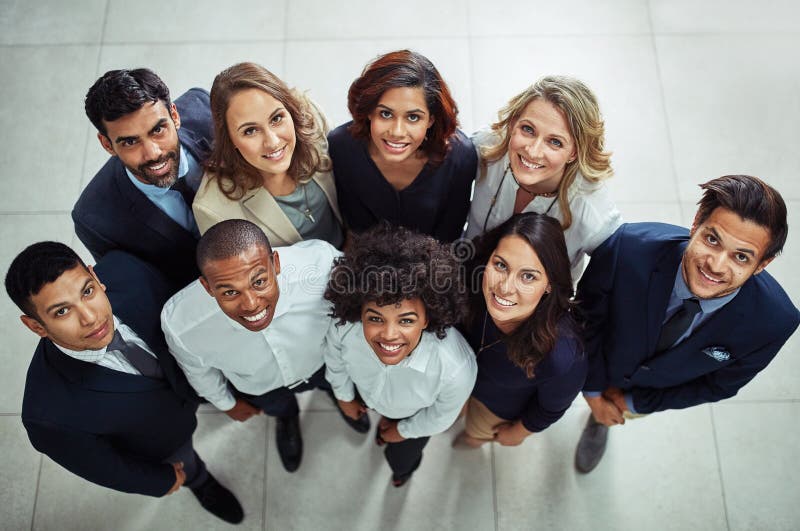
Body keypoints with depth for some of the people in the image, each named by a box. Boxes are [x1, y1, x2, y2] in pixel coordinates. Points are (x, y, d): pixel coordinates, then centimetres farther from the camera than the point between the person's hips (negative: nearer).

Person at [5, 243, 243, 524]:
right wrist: (162, 480, -5)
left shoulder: (123, 271, -39)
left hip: (186, 377, 2)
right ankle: (201, 483, 66)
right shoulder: (49, 414, -45)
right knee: (186, 465, 32)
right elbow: (99, 465, -23)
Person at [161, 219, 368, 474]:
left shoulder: (320, 262, -47)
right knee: (279, 408, 35)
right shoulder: (179, 323, -41)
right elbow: (197, 369, -14)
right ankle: (287, 419, 71)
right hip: (261, 389, 0)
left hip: (325, 361, 0)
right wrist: (226, 403, 5)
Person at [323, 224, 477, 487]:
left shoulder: (456, 368, -48)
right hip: (367, 395, 1)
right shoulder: (342, 328, -42)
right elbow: (336, 363, -13)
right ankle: (386, 418, 75)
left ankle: (406, 465, 67)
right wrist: (344, 396, 6)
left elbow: (442, 416, -22)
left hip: (417, 414, -1)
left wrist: (404, 431, -4)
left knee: (401, 461, 29)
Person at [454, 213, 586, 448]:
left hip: (502, 408, -2)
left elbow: (551, 410, -22)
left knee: (476, 434, 34)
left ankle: (475, 438, 71)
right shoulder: (475, 276, -38)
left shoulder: (563, 360, -48)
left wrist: (518, 432, -2)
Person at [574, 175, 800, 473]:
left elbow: (719, 386, -16)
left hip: (658, 390, 3)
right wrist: (593, 391, -13)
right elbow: (588, 313, -22)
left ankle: (599, 424, 70)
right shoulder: (628, 249, -43)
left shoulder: (774, 322, -37)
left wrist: (635, 402, -10)